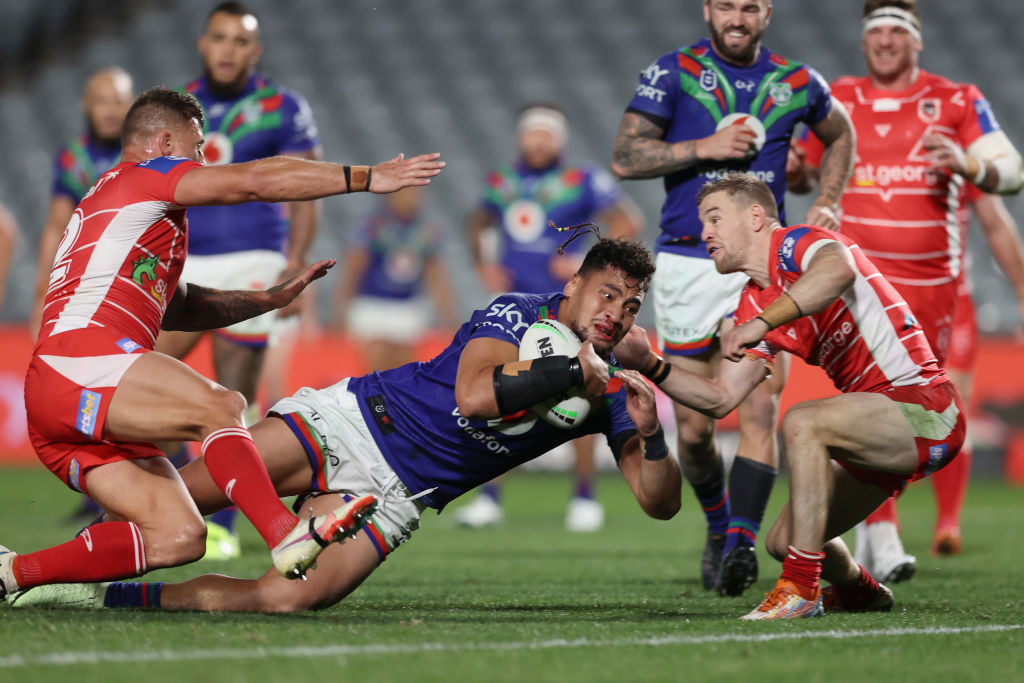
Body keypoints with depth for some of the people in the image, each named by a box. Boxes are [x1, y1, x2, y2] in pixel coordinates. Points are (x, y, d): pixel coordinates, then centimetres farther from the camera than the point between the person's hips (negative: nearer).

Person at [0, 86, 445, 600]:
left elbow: (175, 307, 38)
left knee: (178, 538, -5)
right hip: (80, 360, -9)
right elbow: (256, 180, -4)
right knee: (220, 407, -27)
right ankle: (287, 536, -44)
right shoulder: (143, 174, 6)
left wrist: (272, 298, 31)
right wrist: (367, 178, -2)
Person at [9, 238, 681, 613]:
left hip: (395, 497, 2)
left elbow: (660, 502, -2)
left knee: (287, 599, -24)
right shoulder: (516, 313, -8)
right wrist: (569, 371, -28)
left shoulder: (609, 392, 3)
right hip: (351, 420, -2)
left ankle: (107, 596, -10)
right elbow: (474, 393, -27)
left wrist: (651, 434, -21)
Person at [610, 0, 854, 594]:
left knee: (760, 409, -16)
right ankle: (718, 527, 28)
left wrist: (827, 205, 14)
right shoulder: (674, 72, 0)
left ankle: (742, 542, -19)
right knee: (693, 427, 3)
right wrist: (704, 147, -15)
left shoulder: (796, 83, 7)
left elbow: (840, 134, 27)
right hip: (687, 261, -1)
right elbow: (625, 157, -5)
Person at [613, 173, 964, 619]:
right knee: (783, 542, 11)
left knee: (802, 422, -32)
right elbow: (721, 398, 11)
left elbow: (839, 270, -37)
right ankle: (860, 591, 44)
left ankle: (801, 589, -30)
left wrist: (761, 323, -42)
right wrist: (649, 365, 0)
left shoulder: (795, 244, -11)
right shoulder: (753, 307, 15)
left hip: (925, 406, -9)